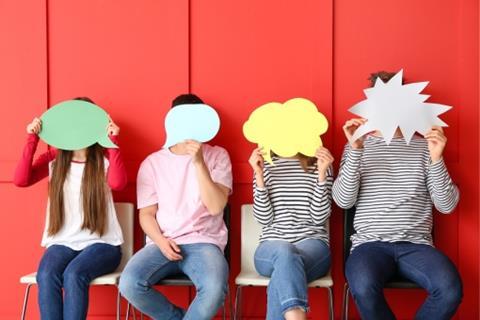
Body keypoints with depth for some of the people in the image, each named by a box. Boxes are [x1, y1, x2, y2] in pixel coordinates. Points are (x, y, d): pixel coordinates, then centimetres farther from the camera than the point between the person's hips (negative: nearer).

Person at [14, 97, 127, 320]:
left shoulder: (104, 159, 2)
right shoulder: (53, 159, 8)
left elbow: (117, 183, -20)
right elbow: (20, 180, -7)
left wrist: (113, 141, -19)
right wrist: (32, 140, -10)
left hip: (100, 243, -2)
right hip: (62, 243, 2)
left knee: (73, 274, -32)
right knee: (46, 276, -30)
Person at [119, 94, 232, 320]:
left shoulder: (217, 156, 5)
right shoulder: (153, 162, 9)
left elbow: (215, 207, -8)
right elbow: (146, 214, 8)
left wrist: (198, 162, -16)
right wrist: (160, 241, -12)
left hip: (203, 243, -2)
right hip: (162, 244, 2)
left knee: (215, 289, -34)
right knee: (129, 284, -27)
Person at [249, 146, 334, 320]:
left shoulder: (319, 163, 8)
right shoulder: (265, 164, 10)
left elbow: (319, 217, -3)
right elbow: (264, 218, 0)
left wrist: (321, 174, -12)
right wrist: (259, 175, -9)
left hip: (312, 245, 0)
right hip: (271, 248, 0)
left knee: (284, 268, -35)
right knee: (284, 251, -37)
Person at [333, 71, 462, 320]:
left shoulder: (423, 146, 11)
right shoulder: (357, 146, 9)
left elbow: (447, 205, 4)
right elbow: (343, 201, -4)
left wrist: (436, 159, -10)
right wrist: (356, 150, -15)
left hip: (416, 244, 1)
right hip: (370, 243, -1)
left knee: (450, 290, -28)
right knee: (363, 288, -34)